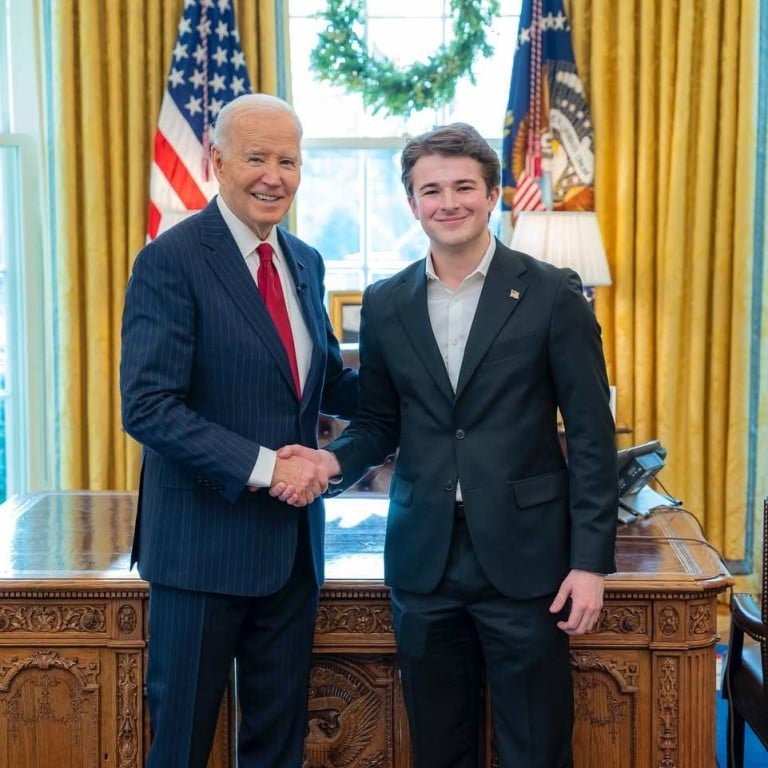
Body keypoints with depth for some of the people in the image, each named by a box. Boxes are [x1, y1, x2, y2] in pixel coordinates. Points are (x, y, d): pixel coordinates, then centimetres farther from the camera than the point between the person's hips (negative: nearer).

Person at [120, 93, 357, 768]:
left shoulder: (305, 262, 9)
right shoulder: (171, 261, -13)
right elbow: (148, 407, -20)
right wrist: (262, 467, -24)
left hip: (293, 537, 7)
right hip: (205, 539, -6)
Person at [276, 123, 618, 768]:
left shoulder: (552, 295, -5)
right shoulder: (385, 303, 6)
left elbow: (591, 436, -4)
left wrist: (591, 561, -8)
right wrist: (335, 461, -8)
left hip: (523, 556, -3)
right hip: (423, 558, 3)